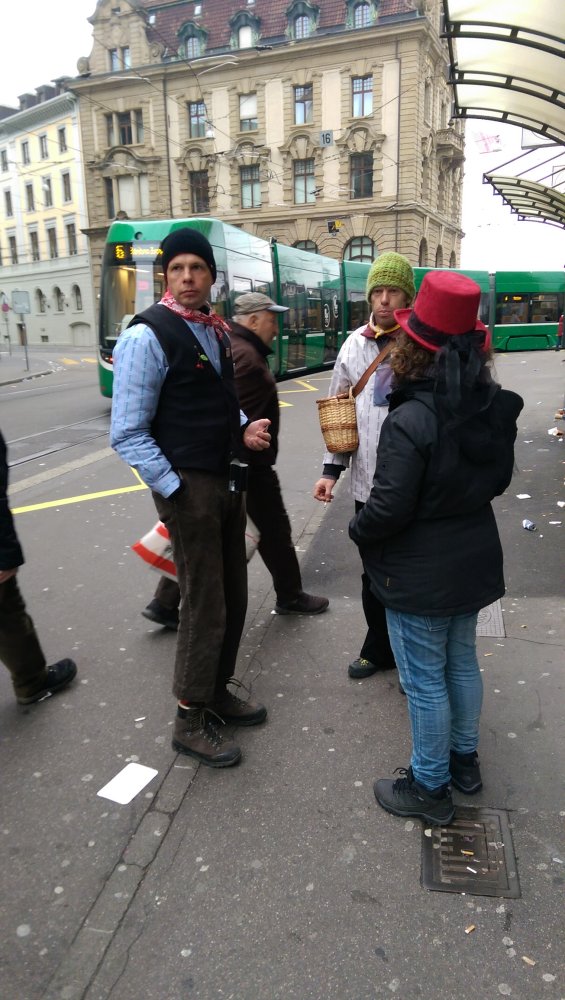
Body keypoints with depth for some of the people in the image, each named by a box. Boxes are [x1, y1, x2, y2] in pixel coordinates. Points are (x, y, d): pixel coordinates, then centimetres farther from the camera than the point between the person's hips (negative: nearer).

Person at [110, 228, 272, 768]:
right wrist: (175, 490, -16)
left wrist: (245, 428, 2)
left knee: (233, 596, 16)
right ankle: (189, 720, 22)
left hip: (226, 479, 8)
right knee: (204, 604, 1)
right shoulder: (147, 336, -14)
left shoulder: (215, 331, 10)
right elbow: (127, 434, -16)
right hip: (187, 485, -8)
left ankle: (216, 691, 38)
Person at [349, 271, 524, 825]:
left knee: (424, 681, 9)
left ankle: (429, 787, 29)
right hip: (474, 561, 8)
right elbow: (498, 478, 10)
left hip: (420, 576, -7)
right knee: (461, 662, 24)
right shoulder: (495, 408, -3)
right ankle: (464, 760, 44)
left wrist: (357, 531, -5)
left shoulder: (409, 421, -27)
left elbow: (388, 509, -25)